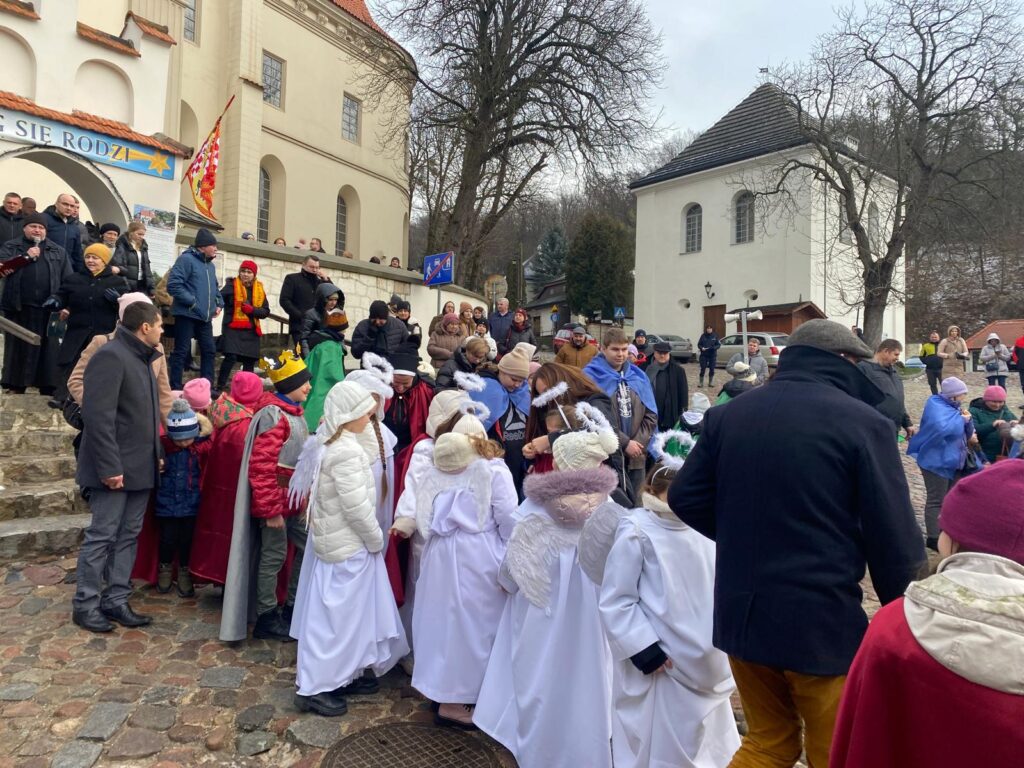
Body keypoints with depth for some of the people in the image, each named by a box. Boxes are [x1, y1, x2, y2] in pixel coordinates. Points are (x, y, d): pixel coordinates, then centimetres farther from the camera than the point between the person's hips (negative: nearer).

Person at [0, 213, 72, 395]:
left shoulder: (57, 251, 12)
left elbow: (68, 280, 7)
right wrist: (26, 256, -10)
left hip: (47, 307, 0)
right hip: (18, 306, 0)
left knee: (47, 346, 3)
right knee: (18, 345, 6)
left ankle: (49, 385, 7)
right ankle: (15, 384, 14)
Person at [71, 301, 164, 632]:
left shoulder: (142, 357, 15)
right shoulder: (110, 356, -15)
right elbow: (98, 416, -21)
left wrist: (156, 454, 14)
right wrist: (109, 467, -23)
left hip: (140, 467, 9)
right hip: (116, 468, -9)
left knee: (128, 536, 12)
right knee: (102, 536, 1)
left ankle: (116, 600, 21)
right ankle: (85, 605, 15)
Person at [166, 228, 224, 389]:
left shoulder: (210, 265, 16)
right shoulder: (186, 259, -10)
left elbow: (214, 288, 28)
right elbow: (173, 284, -19)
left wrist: (219, 304, 11)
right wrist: (192, 302, -19)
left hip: (205, 317, 8)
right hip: (187, 314, -8)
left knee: (209, 350, 10)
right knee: (181, 352, -2)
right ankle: (175, 389, 5)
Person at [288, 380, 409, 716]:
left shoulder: (328, 443, 5)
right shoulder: (347, 451, -24)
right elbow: (356, 506, -25)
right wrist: (376, 539, -11)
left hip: (333, 540, 10)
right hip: (349, 546, -10)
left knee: (343, 612, 19)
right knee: (337, 614, 2)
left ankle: (343, 675, 32)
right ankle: (314, 688, 13)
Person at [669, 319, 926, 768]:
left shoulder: (729, 414, 2)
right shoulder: (863, 422, -11)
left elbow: (685, 498, 4)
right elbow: (893, 536, -10)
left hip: (741, 613, 5)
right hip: (823, 620, -4)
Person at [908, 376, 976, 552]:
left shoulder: (954, 406, 10)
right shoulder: (935, 406, -16)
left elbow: (967, 434, 13)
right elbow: (941, 429, -34)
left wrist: (967, 420, -7)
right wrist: (961, 419, -19)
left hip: (954, 461, 9)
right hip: (937, 461, -9)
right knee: (936, 500, -4)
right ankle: (933, 537, 2)